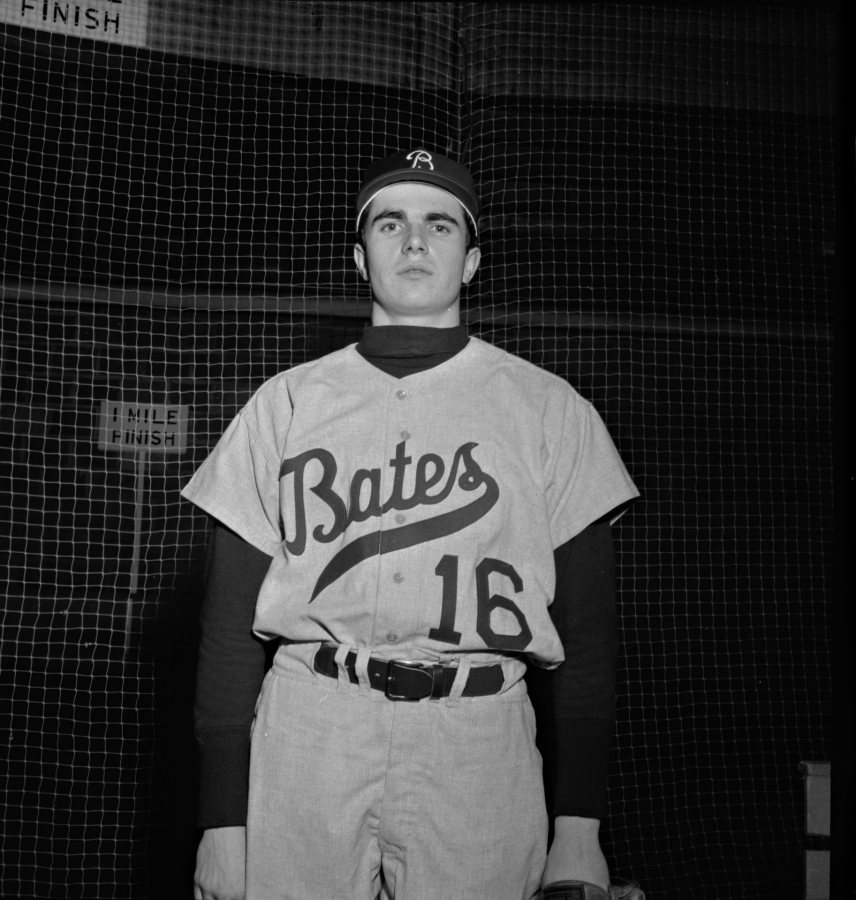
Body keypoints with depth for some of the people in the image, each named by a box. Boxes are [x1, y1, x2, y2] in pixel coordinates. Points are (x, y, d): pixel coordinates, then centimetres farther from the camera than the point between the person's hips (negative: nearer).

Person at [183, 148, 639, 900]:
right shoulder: (286, 402, 8)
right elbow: (232, 620, 5)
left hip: (479, 744, 0)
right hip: (308, 732, 1)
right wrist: (223, 822, 0)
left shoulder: (549, 408, 6)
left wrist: (579, 828, -3)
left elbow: (588, 626, 3)